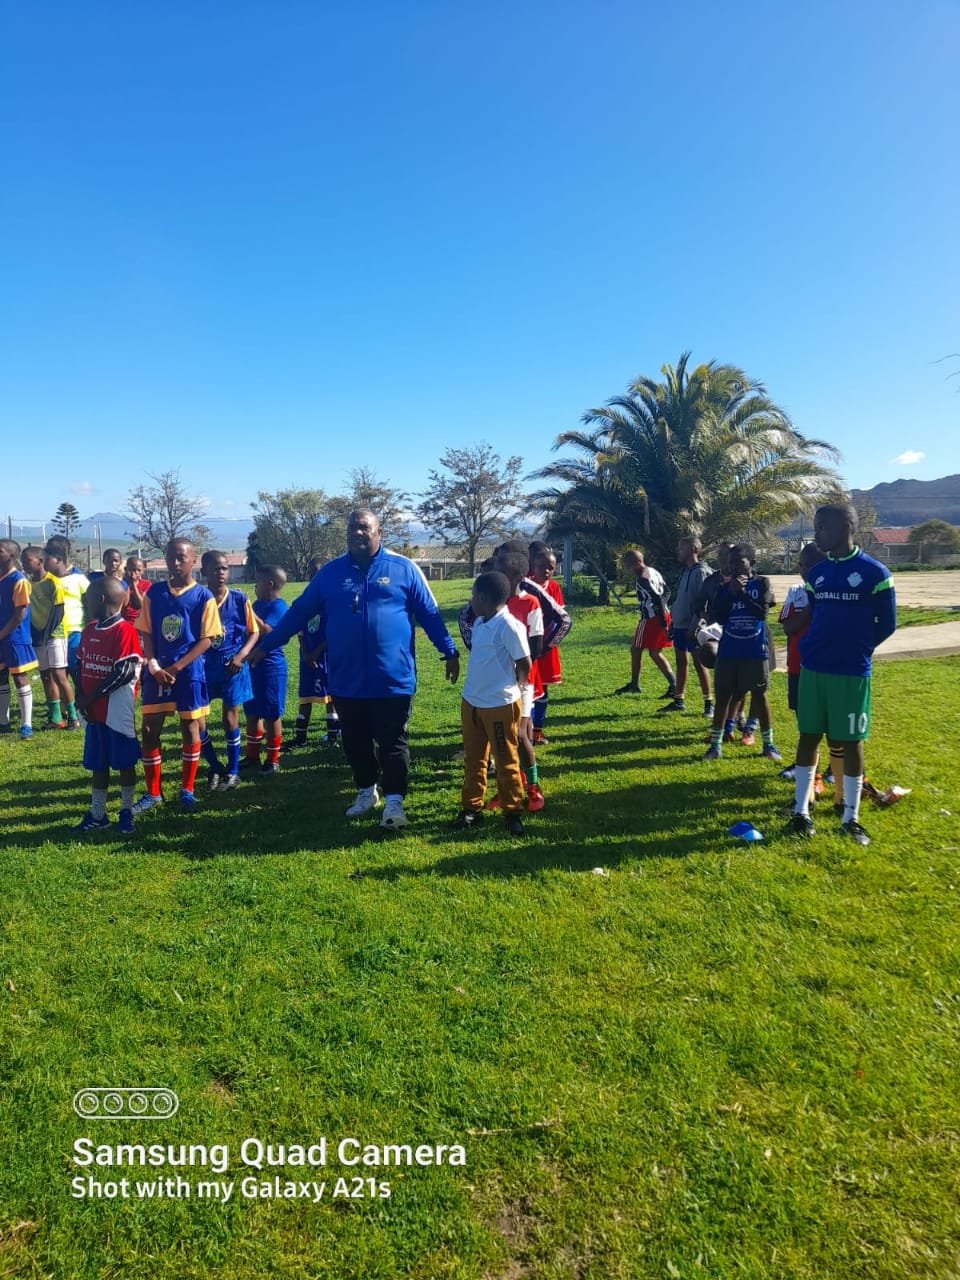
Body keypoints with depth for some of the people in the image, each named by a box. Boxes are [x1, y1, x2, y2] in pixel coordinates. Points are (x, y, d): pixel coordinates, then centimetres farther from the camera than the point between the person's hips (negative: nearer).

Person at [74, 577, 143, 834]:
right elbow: (81, 665, 13)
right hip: (94, 710, 7)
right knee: (97, 763, 15)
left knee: (124, 762, 5)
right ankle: (97, 815, 25)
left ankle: (126, 813, 19)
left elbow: (123, 673, -19)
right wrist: (80, 696, -3)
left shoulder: (125, 631, -15)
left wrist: (90, 697, -13)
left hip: (117, 711, -7)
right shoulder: (89, 629, 10)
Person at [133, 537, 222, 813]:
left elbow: (206, 639, -8)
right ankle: (153, 793, 17)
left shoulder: (203, 596, -6)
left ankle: (187, 790, 21)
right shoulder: (155, 592, 4)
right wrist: (153, 665, -10)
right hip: (156, 672, 3)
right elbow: (146, 633, 5)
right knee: (150, 730, 3)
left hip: (189, 672, -3)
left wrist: (177, 667, -15)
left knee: (190, 729, 6)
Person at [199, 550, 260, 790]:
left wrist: (240, 656, -14)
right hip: (204, 665, 1)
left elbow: (253, 632, 0)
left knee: (230, 718, 6)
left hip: (232, 665, -1)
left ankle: (232, 771, 21)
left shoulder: (239, 599, -6)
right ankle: (215, 768, 21)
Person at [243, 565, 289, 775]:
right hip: (253, 666, 9)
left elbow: (266, 631, -29)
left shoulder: (279, 607, -15)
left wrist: (248, 611, -26)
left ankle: (273, 760, 12)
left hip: (271, 668, -9)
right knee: (251, 713, 15)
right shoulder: (257, 604, 10)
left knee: (272, 715, 2)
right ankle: (252, 755, 26)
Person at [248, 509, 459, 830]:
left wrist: (449, 652, 3)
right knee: (354, 742, 16)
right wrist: (265, 645, 11)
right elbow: (299, 611, 11)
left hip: (392, 679, -3)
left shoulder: (403, 568, -1)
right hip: (346, 681, 4)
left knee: (392, 743, 3)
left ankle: (394, 801, 11)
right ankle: (366, 791, 35)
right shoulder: (330, 572, 6)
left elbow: (429, 613, 4)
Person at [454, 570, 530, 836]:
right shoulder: (479, 622, 6)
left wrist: (513, 686, 1)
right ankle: (471, 808, 26)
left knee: (506, 761, 6)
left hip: (501, 704, -8)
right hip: (470, 701, 8)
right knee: (473, 759, 15)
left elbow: (525, 663, -13)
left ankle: (512, 812, 19)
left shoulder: (508, 625, -19)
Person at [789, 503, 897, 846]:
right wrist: (821, 648, 8)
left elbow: (886, 625, -2)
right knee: (808, 737, 8)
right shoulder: (816, 573, 7)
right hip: (812, 669, 5)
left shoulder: (875, 572, -8)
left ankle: (851, 818, 16)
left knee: (851, 741, 4)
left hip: (851, 672, -4)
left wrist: (855, 649, 5)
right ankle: (801, 811, 18)